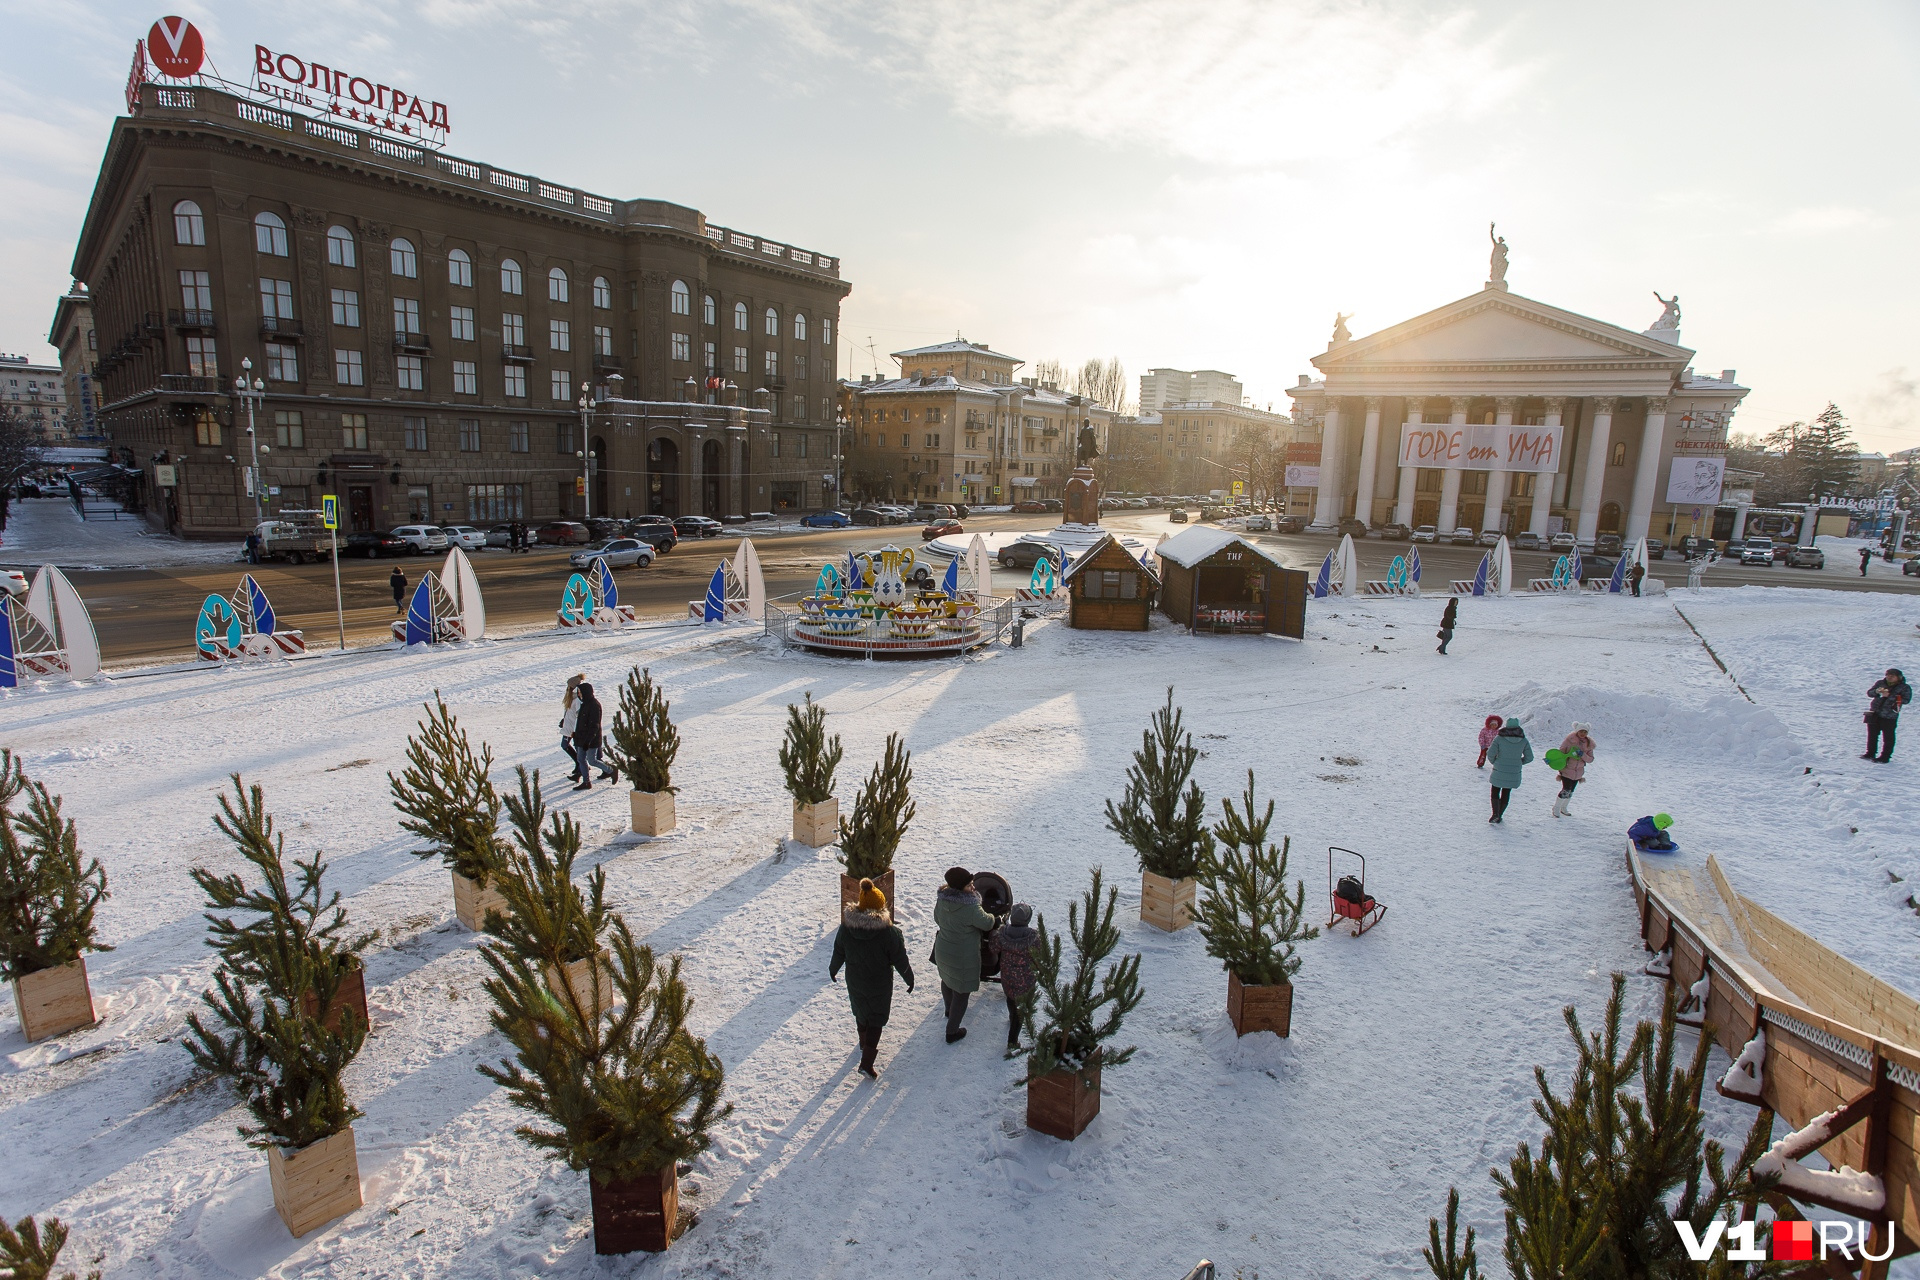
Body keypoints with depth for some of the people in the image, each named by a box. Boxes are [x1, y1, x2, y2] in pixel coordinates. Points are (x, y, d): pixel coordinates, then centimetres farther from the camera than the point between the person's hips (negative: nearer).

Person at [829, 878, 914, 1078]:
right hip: (879, 986, -4)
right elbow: (900, 960, -16)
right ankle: (866, 1062, 11)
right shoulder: (889, 931, -26)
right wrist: (909, 979, 1)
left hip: (854, 982, 4)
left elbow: (838, 953, -2)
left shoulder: (846, 927, -17)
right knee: (876, 1019, 15)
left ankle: (864, 1044, 51)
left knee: (861, 1013, 28)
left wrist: (833, 970, 18)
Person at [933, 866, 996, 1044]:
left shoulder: (942, 900, -13)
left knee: (947, 980, 31)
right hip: (963, 957, -7)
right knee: (961, 992, 12)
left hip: (942, 951, 7)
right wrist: (990, 916, 5)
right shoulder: (971, 908, -33)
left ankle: (949, 1010, 58)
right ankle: (952, 1032, 23)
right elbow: (987, 924, -18)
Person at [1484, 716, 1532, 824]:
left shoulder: (1499, 738, -11)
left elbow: (1490, 753, -14)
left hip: (1499, 771, -2)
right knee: (1506, 793, 16)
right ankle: (1500, 815, 19)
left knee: (1495, 791, 14)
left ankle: (1495, 814, -1)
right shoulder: (1523, 740, -3)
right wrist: (1518, 762, 17)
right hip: (1514, 774, 2)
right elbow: (1529, 757, 1)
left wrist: (1494, 762, 6)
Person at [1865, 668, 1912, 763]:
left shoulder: (1904, 687, -3)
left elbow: (1906, 700, -13)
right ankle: (1870, 754, 26)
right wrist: (1877, 691, -18)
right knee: (1872, 735, 13)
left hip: (1889, 716, -4)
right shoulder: (1880, 683, 6)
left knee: (1888, 737, -1)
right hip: (1874, 713, 4)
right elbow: (1869, 693, 4)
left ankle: (1885, 757, 8)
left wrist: (1889, 696, -23)